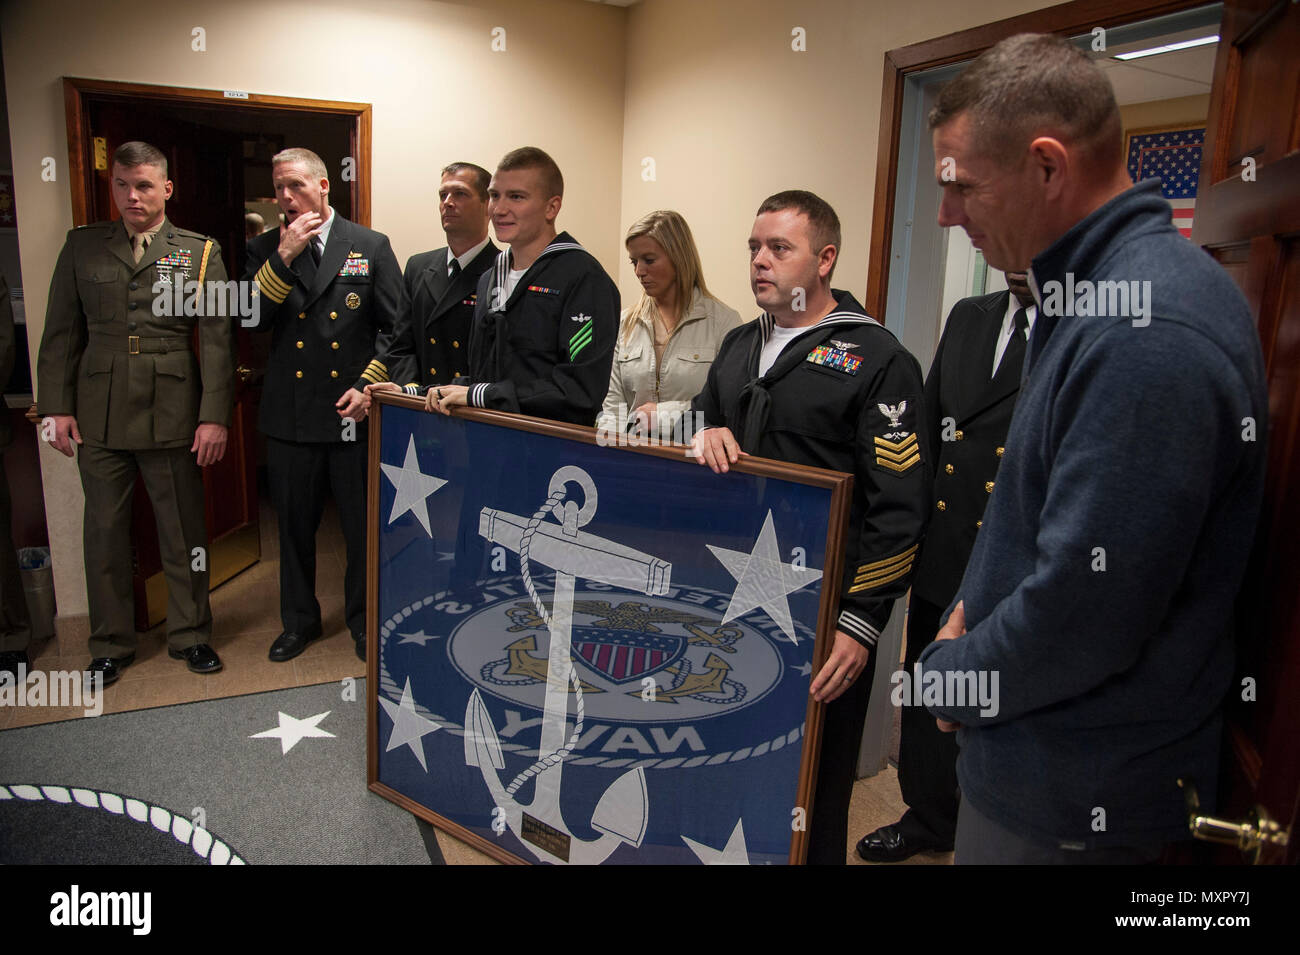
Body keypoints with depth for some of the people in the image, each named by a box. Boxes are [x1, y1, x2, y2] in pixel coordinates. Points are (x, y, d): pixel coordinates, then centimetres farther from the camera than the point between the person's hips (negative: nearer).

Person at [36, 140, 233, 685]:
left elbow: (216, 339, -1)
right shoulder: (82, 247, 10)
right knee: (104, 533, 9)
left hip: (172, 416, -2)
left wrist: (214, 415, -8)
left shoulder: (200, 253, 4)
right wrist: (56, 406, 2)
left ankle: (190, 635, 23)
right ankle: (110, 645, 24)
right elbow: (61, 333, 10)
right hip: (98, 418, 2)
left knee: (183, 533, 6)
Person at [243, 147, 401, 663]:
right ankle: (299, 620, 32)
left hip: (354, 412, -2)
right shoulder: (265, 250, 7)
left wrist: (369, 386, -11)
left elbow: (394, 327, -1)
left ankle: (363, 618, 27)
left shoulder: (371, 246, 1)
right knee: (294, 526, 14)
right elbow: (250, 321, -6)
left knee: (362, 525, 7)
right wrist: (285, 257, -13)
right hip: (289, 413, 3)